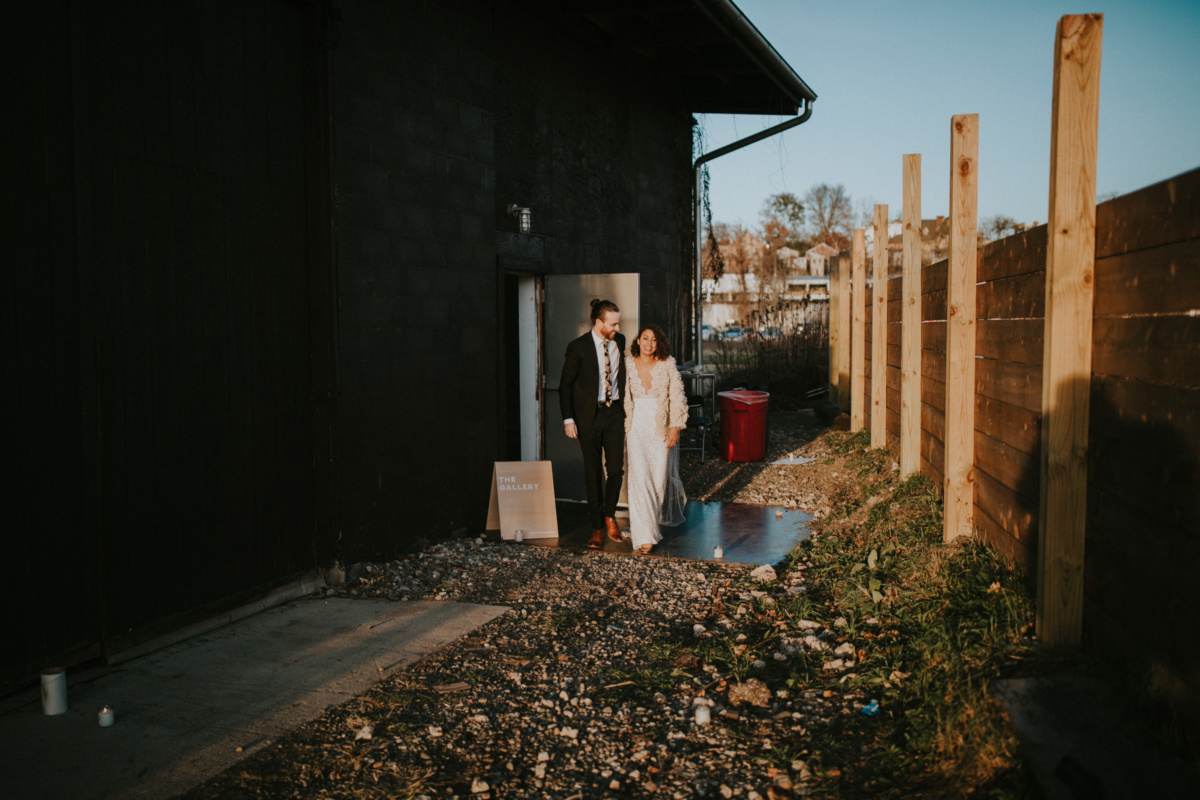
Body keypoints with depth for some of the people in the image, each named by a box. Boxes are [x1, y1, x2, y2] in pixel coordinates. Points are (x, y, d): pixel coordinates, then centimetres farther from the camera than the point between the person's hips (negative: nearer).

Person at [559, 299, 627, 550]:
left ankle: (609, 515, 21)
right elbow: (565, 385, -5)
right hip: (589, 415, -3)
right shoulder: (578, 348, -10)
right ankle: (597, 528, 16)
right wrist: (568, 419, -9)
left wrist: (627, 405, 16)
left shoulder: (619, 341, 3)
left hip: (614, 412, 3)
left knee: (616, 468, -5)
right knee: (593, 474, 4)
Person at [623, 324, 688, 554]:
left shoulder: (667, 366, -4)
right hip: (637, 428, 0)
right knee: (640, 477, -9)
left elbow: (677, 397, -2)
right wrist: (624, 428, 8)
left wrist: (675, 427, -8)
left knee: (660, 477, 6)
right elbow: (623, 398, 8)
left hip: (661, 428, 0)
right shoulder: (628, 366, -1)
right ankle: (644, 535, -2)